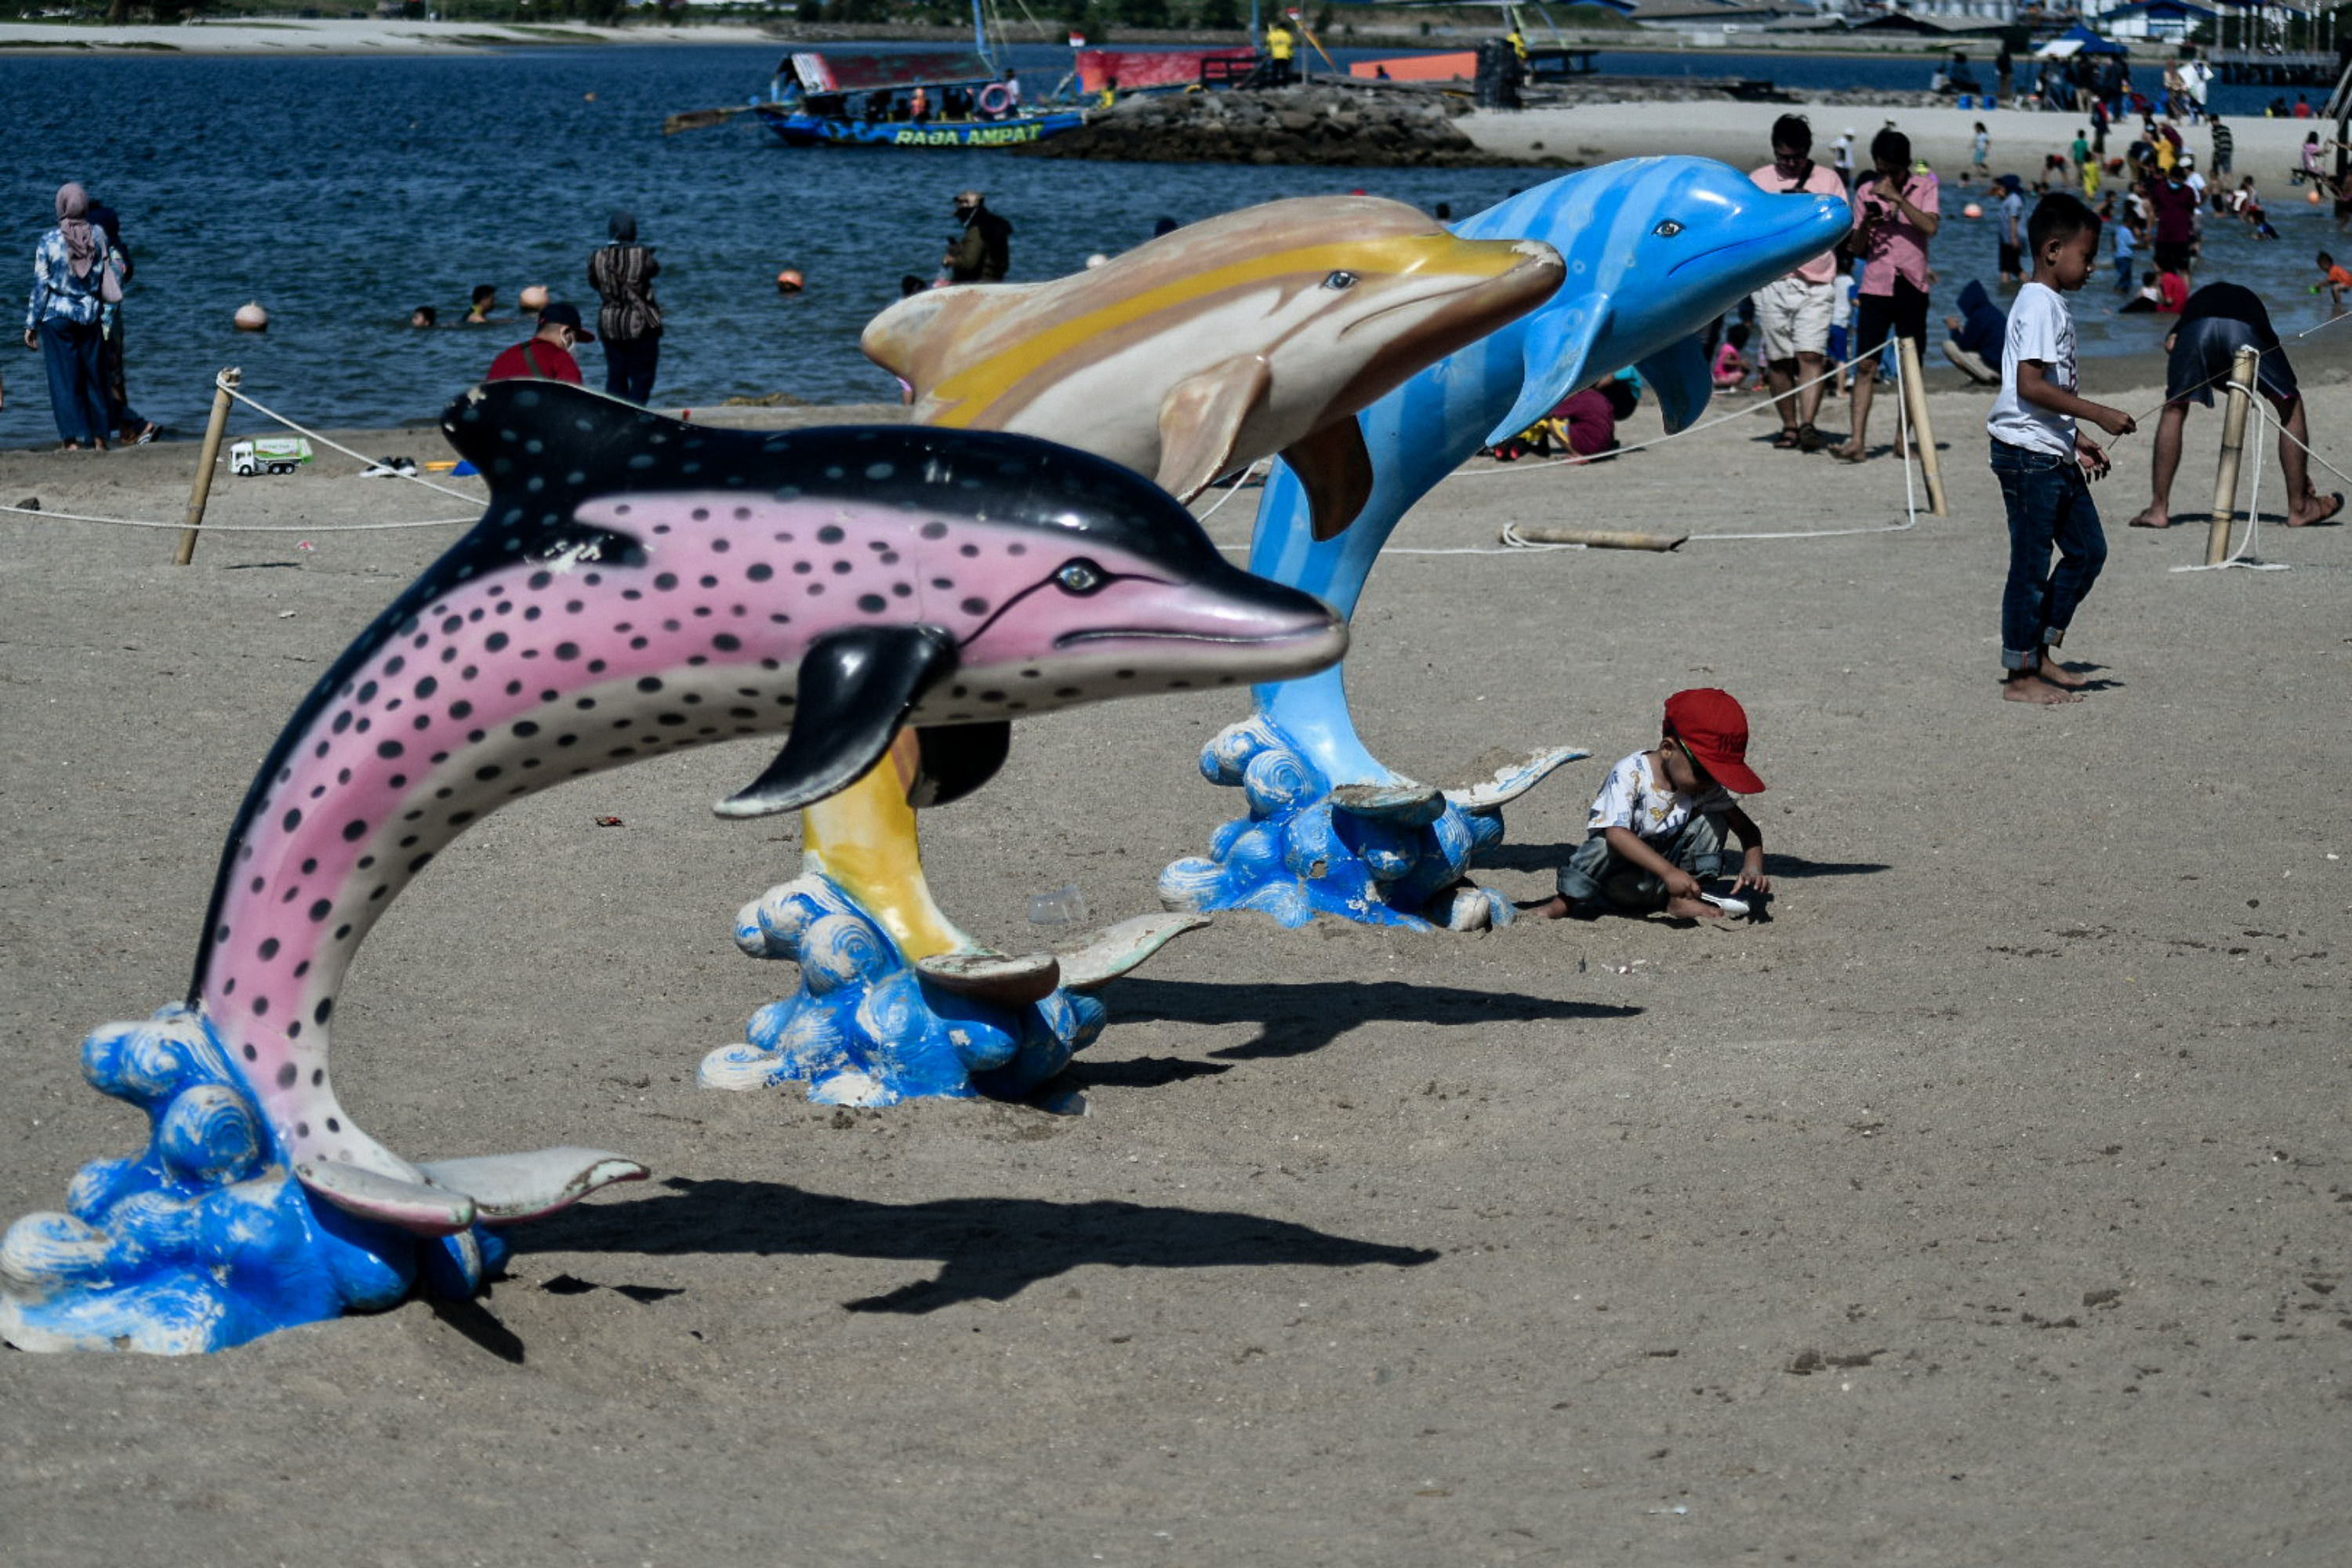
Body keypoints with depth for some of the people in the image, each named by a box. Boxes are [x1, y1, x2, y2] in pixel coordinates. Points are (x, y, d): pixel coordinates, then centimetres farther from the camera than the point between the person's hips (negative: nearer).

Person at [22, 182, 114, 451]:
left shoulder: (49, 242, -9)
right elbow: (107, 280, 3)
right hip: (90, 315, 3)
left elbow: (40, 286, -5)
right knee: (93, 375, 11)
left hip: (57, 315, -3)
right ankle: (99, 437, 16)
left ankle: (73, 440, -2)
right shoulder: (99, 237, -2)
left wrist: (31, 324, 0)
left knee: (64, 378, 1)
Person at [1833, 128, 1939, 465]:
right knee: (1866, 365, -8)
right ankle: (1857, 441, -12)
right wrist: (1866, 225, -10)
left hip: (1912, 288, -1)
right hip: (1875, 287, 1)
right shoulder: (1866, 192, 8)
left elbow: (1930, 227, -15)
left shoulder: (1924, 188, 2)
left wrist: (1897, 198, -20)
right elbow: (1858, 248, 11)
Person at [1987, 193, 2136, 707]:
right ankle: (2021, 675, 5)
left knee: (2088, 550, 14)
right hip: (2028, 455, -10)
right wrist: (2097, 413, -23)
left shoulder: (2052, 305, 16)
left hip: (2055, 456, 10)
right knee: (2031, 564, -3)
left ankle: (2039, 652, 20)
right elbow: (2030, 385, -24)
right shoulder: (2039, 305, -15)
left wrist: (2078, 440, 20)